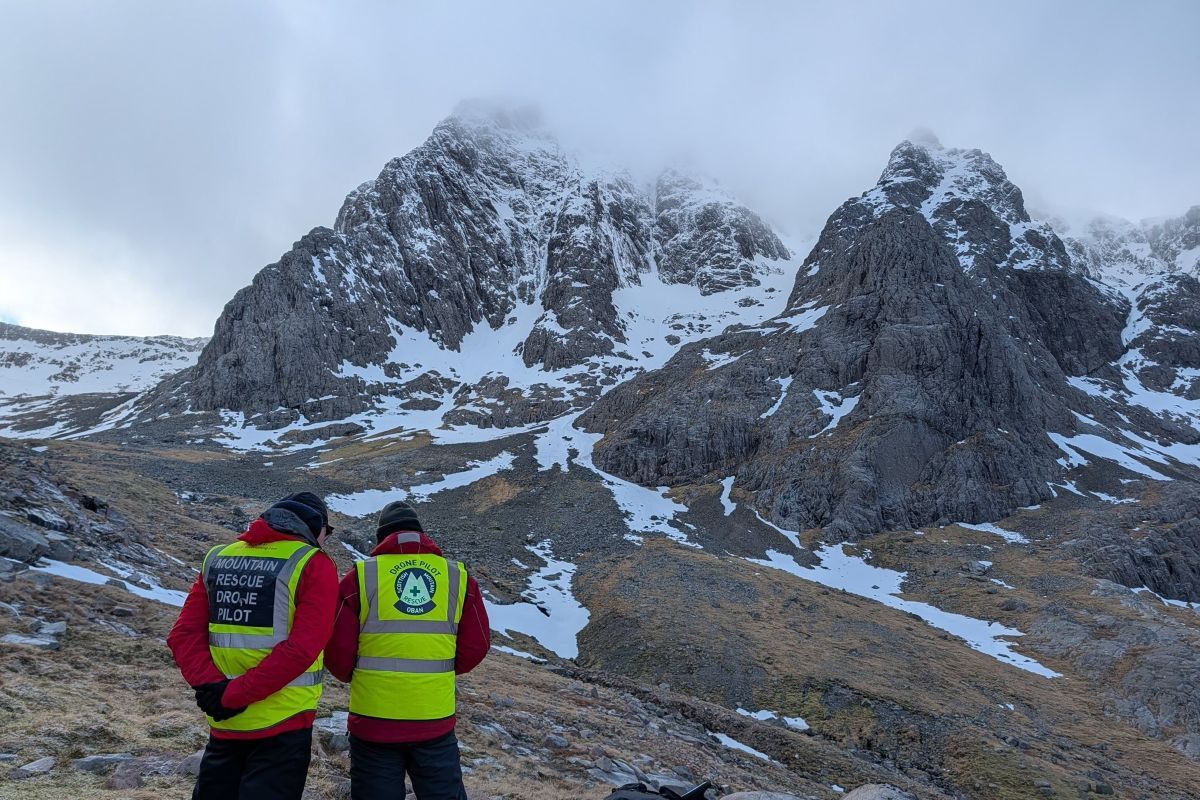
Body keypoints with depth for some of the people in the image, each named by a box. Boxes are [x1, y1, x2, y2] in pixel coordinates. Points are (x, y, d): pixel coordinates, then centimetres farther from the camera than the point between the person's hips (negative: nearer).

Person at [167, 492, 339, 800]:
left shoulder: (217, 558, 9)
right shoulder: (313, 565, -8)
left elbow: (183, 634, 2)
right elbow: (301, 649, -19)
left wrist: (210, 686, -9)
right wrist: (233, 697, -15)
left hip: (223, 726, 6)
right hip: (283, 728, -5)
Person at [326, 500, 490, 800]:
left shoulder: (361, 575, -4)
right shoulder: (458, 576, 2)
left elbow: (338, 650, -5)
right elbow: (476, 646, 2)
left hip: (373, 721, -1)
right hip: (436, 722, 1)